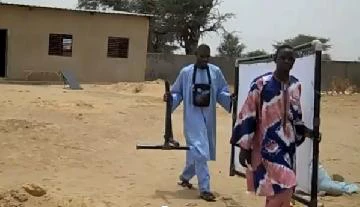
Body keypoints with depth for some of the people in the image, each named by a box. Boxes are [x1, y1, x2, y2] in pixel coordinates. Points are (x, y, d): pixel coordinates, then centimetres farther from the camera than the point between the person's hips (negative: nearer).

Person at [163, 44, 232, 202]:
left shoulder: (215, 72, 1)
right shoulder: (186, 72, -4)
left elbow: (221, 92, 7)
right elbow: (177, 93, 4)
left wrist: (231, 98, -13)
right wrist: (170, 98, -16)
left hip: (208, 117, 4)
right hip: (193, 116, -3)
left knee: (195, 151, 18)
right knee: (200, 152, -12)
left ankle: (185, 177, 44)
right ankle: (204, 189, -3)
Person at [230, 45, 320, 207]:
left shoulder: (296, 86, 8)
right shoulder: (261, 83, -11)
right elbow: (247, 116, -9)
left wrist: (304, 131, 5)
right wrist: (244, 147, -10)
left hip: (287, 145, 6)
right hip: (267, 146, -6)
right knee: (283, 193, -13)